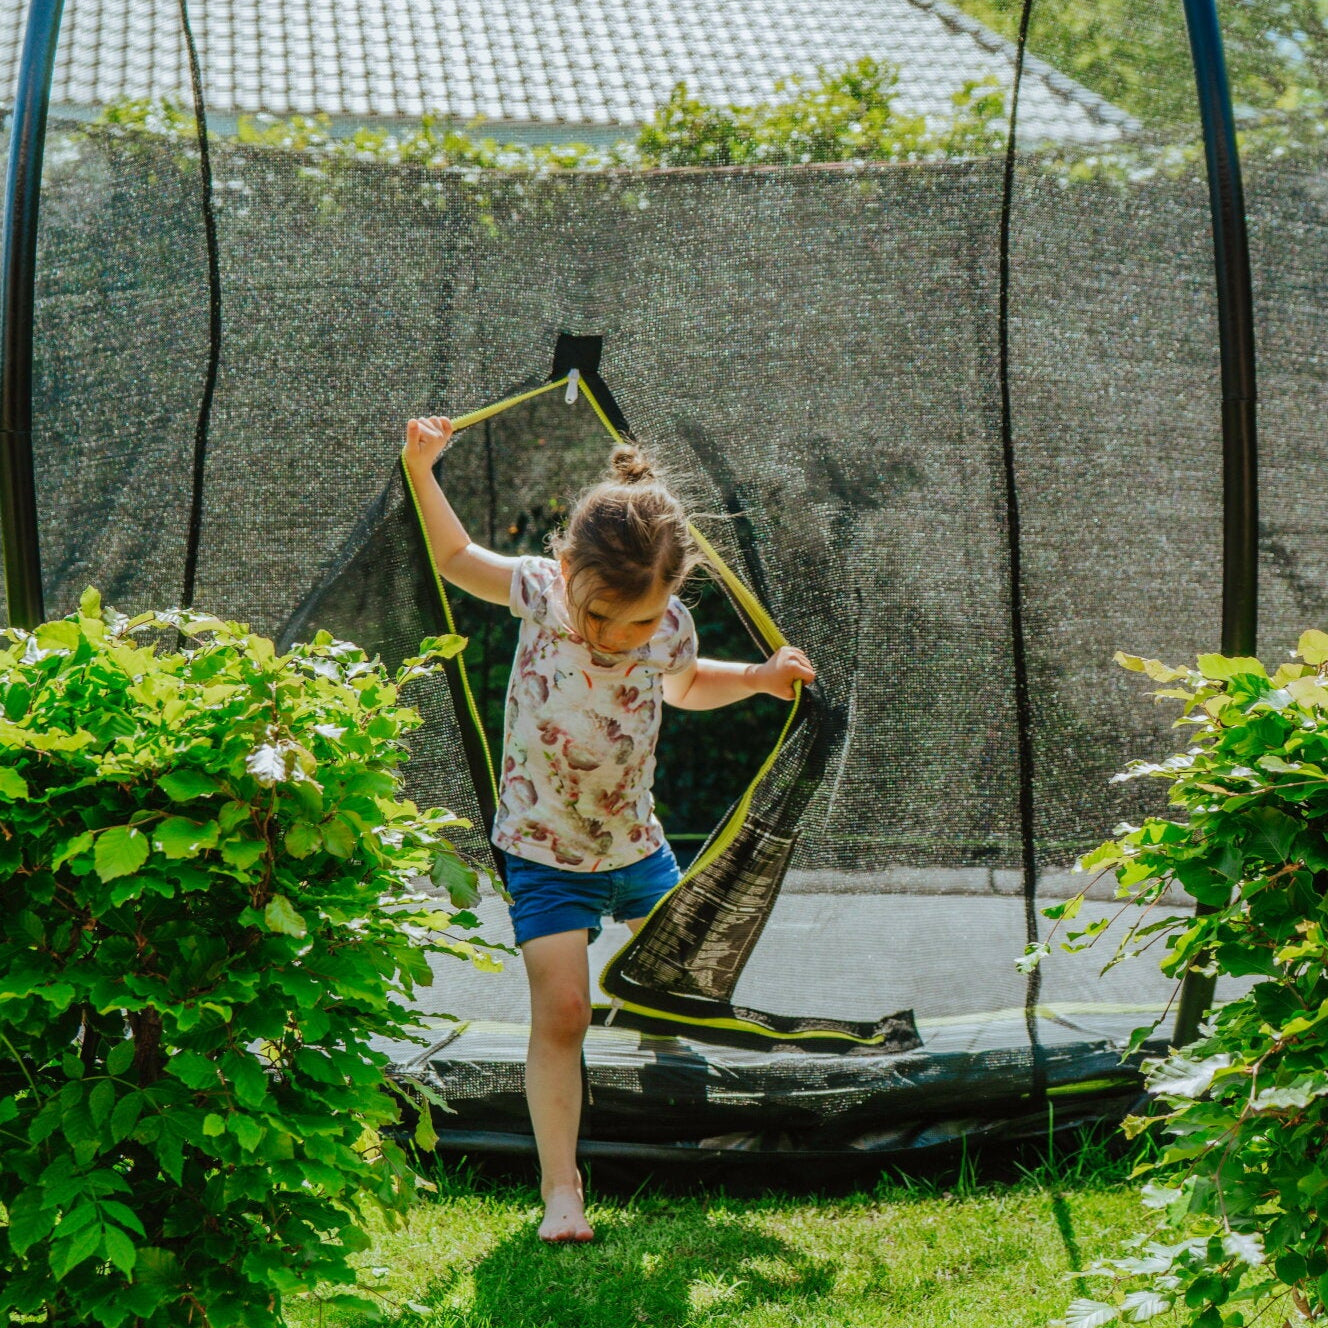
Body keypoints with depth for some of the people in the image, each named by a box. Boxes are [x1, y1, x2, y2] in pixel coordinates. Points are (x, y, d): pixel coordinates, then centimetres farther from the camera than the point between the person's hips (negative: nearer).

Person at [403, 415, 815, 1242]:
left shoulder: (671, 628, -12)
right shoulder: (540, 592, -20)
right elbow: (458, 560, 1)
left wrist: (758, 678, -1)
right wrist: (421, 472, -8)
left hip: (636, 842, 4)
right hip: (547, 853, -4)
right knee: (562, 1013, -13)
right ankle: (561, 1186, -6)